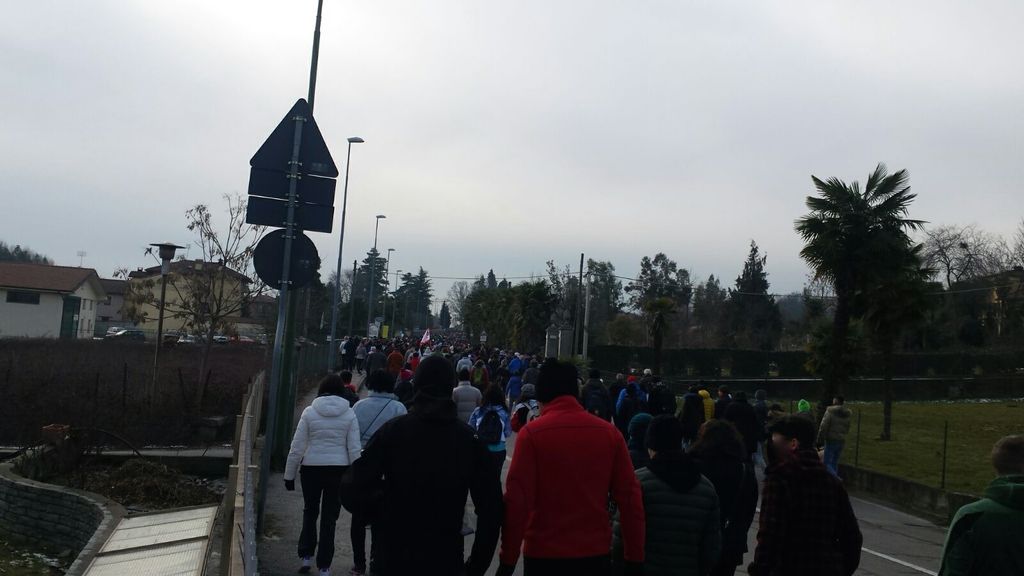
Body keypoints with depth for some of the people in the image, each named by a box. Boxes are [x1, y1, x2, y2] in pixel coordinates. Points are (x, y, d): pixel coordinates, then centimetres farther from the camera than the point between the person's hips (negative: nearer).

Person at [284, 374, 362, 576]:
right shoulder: (349, 414, -2)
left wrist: (289, 475, 5)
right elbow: (354, 450, -3)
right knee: (329, 518, 9)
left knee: (310, 512, 22)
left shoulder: (310, 412, -3)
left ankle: (306, 556, 21)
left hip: (311, 468, 0)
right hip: (338, 470, 0)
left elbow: (297, 447, -3)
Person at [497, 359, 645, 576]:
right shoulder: (609, 432, -1)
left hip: (544, 554, -3)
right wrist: (635, 558, 6)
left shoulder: (532, 433, -11)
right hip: (595, 553, 3)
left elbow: (517, 500, -13)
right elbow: (630, 498, 0)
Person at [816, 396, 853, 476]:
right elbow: (847, 430, 14)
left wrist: (820, 440, -7)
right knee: (835, 462, 16)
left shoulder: (830, 411, -12)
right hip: (842, 441, 6)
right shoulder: (848, 414, 6)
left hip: (831, 440, -6)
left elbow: (823, 427, -14)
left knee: (827, 463, -2)